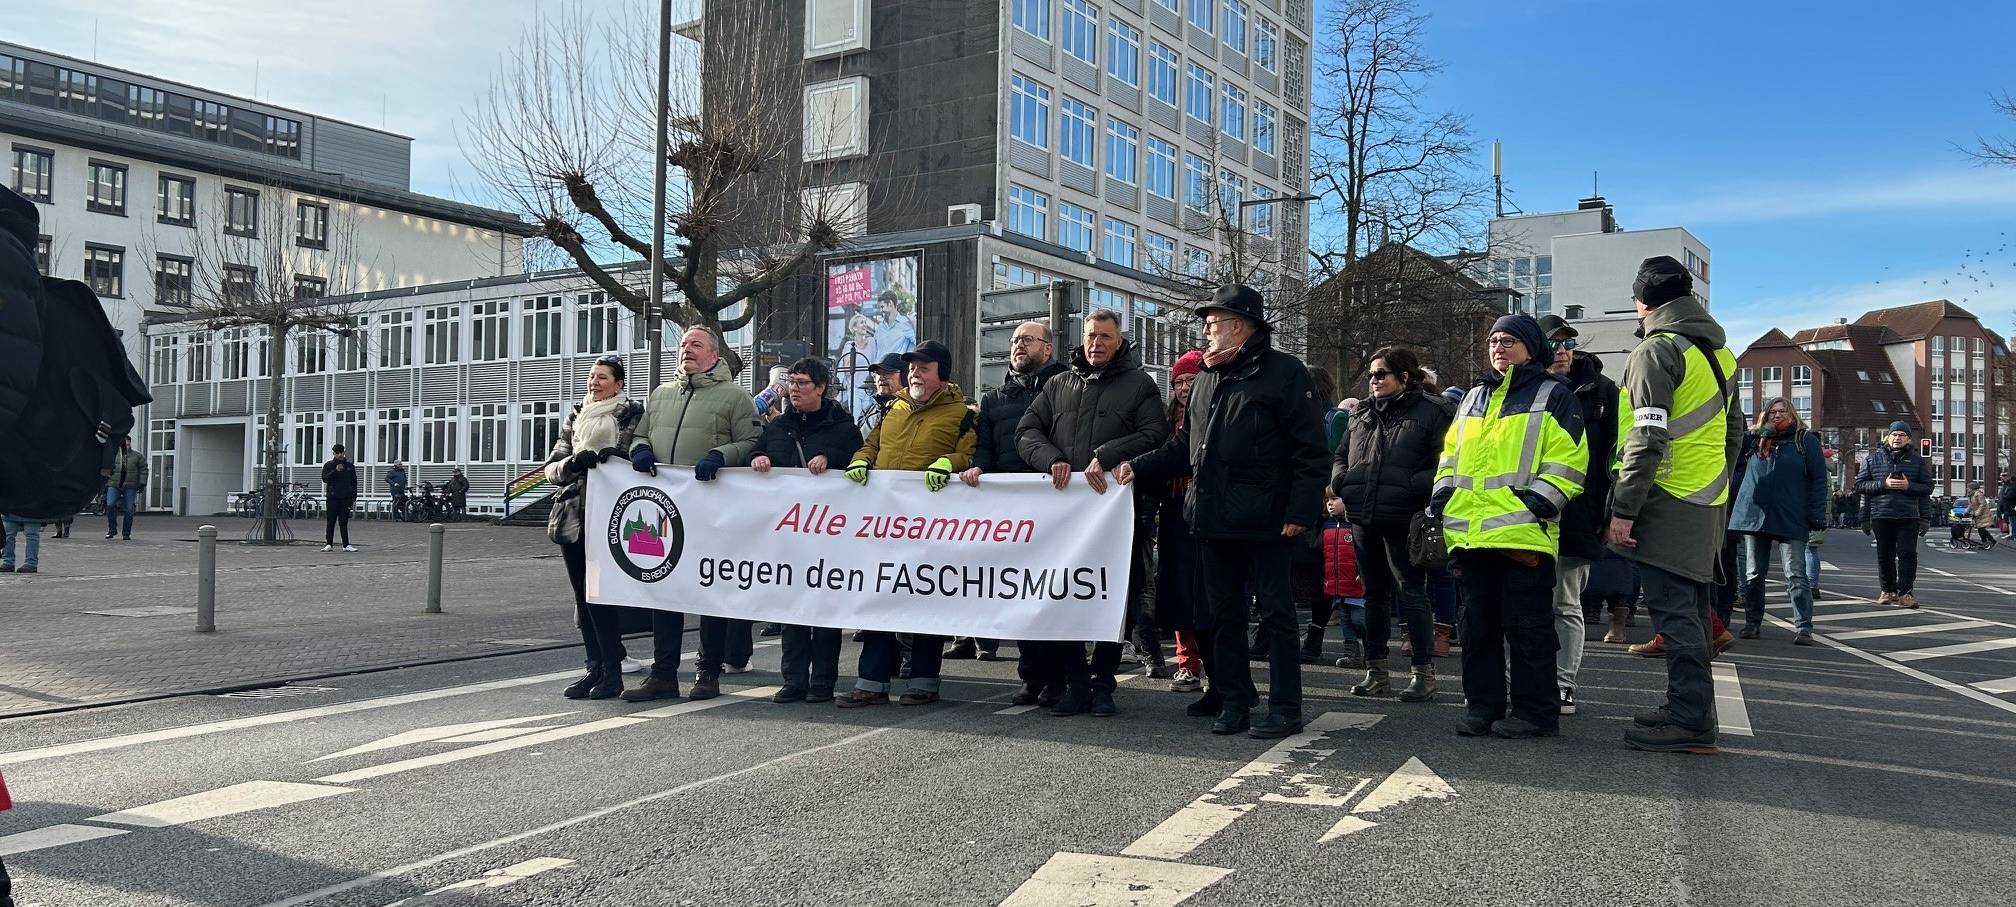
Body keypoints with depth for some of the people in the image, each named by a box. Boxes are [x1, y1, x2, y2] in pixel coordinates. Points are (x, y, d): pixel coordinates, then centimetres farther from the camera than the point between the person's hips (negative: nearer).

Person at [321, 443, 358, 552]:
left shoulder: (350, 466, 11)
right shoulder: (328, 465, 6)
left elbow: (354, 483, 13)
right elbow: (325, 479, -7)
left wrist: (354, 498, 8)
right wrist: (335, 471, -18)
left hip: (346, 498, 1)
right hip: (332, 498, -1)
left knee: (344, 522, 1)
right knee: (331, 522, 1)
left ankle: (346, 545, 1)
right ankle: (329, 544, 6)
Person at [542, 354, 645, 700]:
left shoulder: (633, 415, 2)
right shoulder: (574, 418, 16)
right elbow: (552, 468, 10)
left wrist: (616, 456, -19)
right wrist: (572, 463, -11)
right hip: (572, 513, 6)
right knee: (582, 595, 7)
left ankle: (612, 672, -5)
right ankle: (595, 667, 14)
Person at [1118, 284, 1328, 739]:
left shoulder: (1284, 372, -5)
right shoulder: (1208, 381, 18)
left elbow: (1309, 450, -10)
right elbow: (1184, 447, 21)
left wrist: (1301, 511, -17)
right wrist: (1138, 467, 7)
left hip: (1265, 523, -7)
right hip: (1214, 520, 7)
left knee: (1275, 613, 1)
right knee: (1224, 614, 11)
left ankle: (1285, 708, 8)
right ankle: (1234, 702, 20)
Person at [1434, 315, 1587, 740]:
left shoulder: (1553, 395, 3)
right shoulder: (1473, 398, 21)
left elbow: (1568, 458, -5)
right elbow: (1451, 454, 25)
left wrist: (1539, 502, -14)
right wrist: (1443, 496, 11)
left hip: (1523, 532, -6)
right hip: (1471, 530, 6)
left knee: (1526, 626, -2)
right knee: (1478, 624, 10)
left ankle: (1536, 710, 7)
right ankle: (1482, 705, 18)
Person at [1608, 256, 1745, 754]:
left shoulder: (1656, 350, -11)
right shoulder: (1716, 350, 17)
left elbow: (1647, 437, -19)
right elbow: (1734, 428, 23)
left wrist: (1623, 507, -18)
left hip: (1669, 503, -9)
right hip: (1709, 504, 9)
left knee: (1673, 611, -7)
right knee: (1691, 609, 15)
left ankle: (1690, 719, -7)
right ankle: (1693, 709, 23)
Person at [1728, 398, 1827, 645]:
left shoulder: (1806, 440, 4)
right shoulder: (1754, 440, 13)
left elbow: (1818, 479, -1)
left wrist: (1817, 516, -10)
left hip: (1792, 519, -3)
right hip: (1754, 514, 3)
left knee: (1796, 575, -4)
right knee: (1754, 575, 9)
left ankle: (1803, 628, -3)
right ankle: (1753, 623, 17)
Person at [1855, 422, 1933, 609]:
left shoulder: (1916, 460, 8)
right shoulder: (1873, 458, 7)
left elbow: (1927, 487, 7)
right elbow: (1860, 484, 3)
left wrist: (1909, 485, -11)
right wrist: (1883, 484, -11)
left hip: (1909, 516, 0)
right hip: (1881, 515, 0)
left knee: (1907, 554, -6)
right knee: (1885, 555, 7)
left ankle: (1905, 592, 0)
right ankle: (1888, 591, 19)